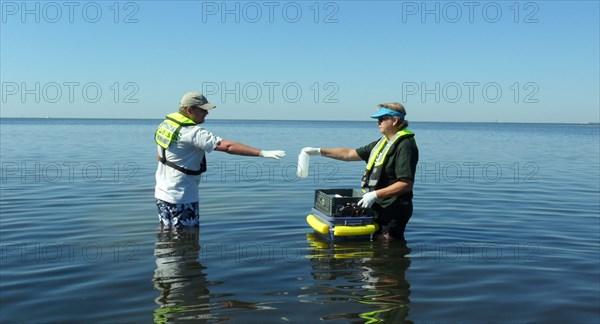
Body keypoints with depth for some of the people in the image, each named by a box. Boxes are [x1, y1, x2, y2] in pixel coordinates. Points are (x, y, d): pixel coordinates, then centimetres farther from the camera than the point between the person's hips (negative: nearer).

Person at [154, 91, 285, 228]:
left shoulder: (166, 124, 6)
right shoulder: (193, 132, -22)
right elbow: (228, 146, -31)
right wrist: (263, 153, -34)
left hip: (161, 193, 9)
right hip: (182, 198, -9)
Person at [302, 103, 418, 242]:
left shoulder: (405, 145, -14)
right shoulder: (382, 143, 14)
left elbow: (406, 184, -22)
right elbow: (350, 154, 17)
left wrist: (375, 195, -23)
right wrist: (319, 151, 13)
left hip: (394, 210, -9)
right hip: (379, 208, 9)